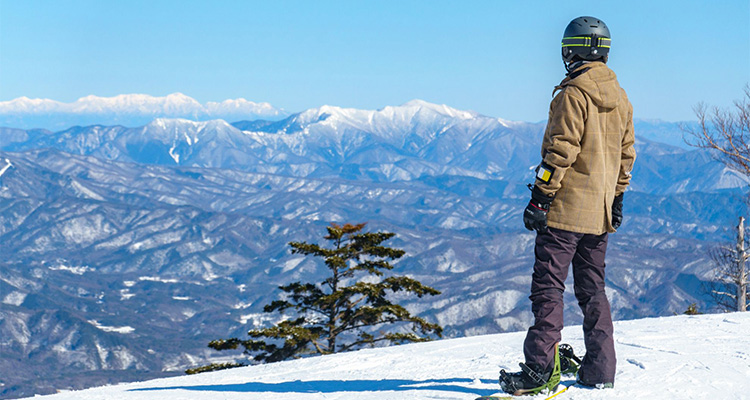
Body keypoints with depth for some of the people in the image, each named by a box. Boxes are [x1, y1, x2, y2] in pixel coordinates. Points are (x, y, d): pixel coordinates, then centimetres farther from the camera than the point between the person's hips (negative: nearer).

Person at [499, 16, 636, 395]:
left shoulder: (573, 94, -12)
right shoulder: (620, 98, 12)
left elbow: (561, 151, -16)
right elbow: (626, 154, 17)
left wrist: (539, 199, -13)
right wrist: (616, 200, 23)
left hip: (566, 207, -8)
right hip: (600, 213, 8)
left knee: (548, 285, -7)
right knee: (592, 288, 13)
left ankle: (540, 370, -11)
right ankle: (600, 369, 14)